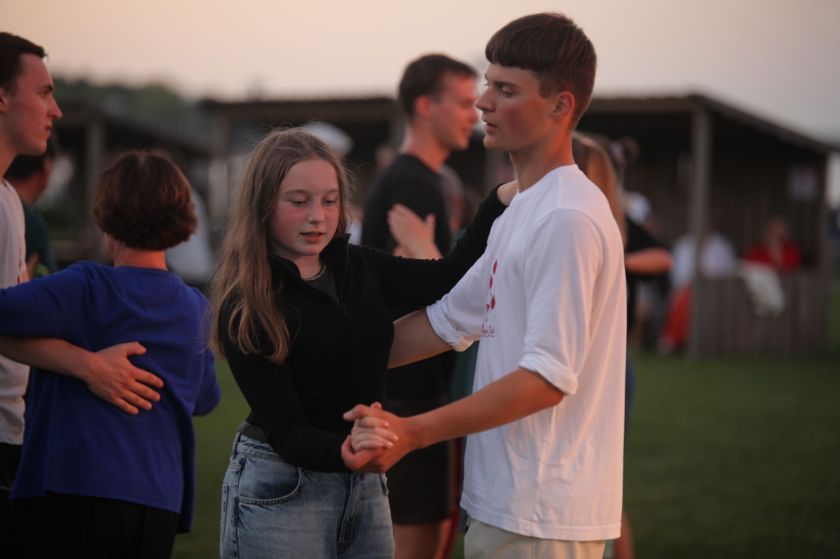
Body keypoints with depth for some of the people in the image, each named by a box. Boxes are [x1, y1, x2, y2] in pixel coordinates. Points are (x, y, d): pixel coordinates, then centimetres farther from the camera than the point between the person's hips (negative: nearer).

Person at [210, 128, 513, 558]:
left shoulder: (357, 268, 4)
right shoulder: (246, 309, -13)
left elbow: (450, 277, 12)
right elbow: (285, 429, -19)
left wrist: (502, 199, 1)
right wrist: (348, 452, -39)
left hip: (366, 488, 6)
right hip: (281, 488, -6)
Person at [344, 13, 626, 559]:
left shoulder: (569, 218, -17)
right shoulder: (521, 211, 14)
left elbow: (548, 379, -22)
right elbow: (450, 319, 20)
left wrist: (412, 432, -24)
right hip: (505, 503, 9)